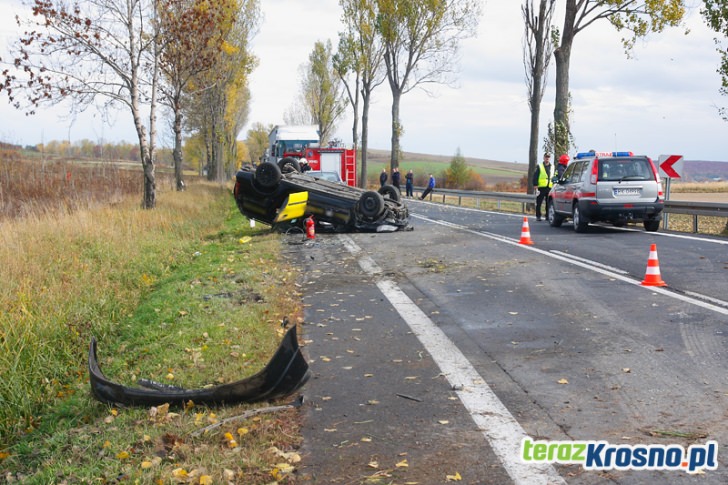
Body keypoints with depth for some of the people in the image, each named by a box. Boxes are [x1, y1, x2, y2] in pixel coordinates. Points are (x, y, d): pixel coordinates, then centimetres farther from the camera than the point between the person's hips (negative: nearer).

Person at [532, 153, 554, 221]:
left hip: (550, 188, 3)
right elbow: (535, 178, -1)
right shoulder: (539, 166, 3)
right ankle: (538, 216, 7)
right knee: (538, 203, -1)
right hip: (541, 188, -3)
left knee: (549, 204, 3)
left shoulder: (552, 167, 15)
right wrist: (536, 188, -9)